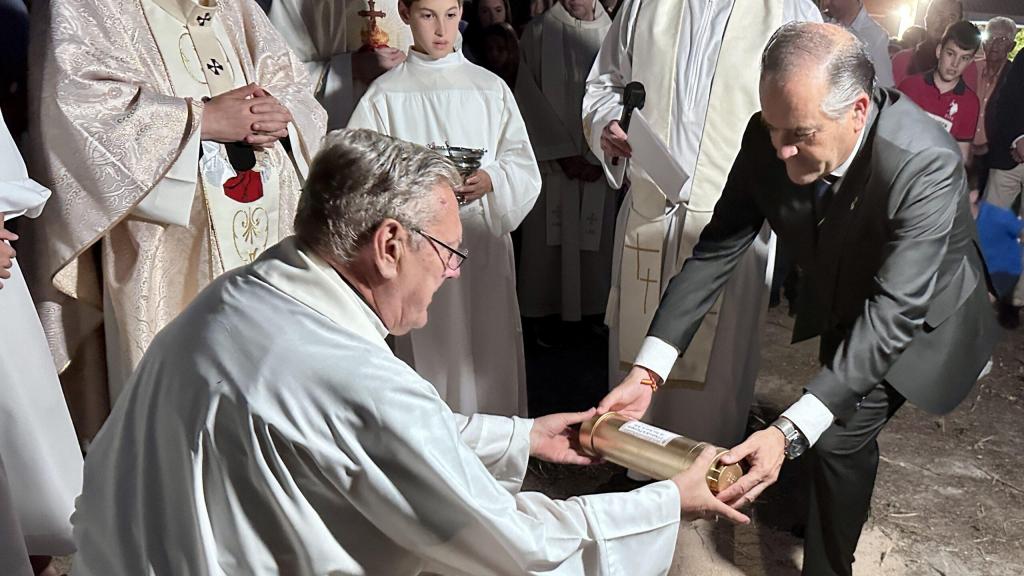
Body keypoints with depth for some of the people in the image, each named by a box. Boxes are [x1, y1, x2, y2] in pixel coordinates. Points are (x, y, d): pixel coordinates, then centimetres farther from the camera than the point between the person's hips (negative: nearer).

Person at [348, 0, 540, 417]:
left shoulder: (490, 88, 9)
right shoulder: (385, 94, 4)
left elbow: (524, 169, 5)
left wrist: (491, 179, -14)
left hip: (484, 243, 2)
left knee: (491, 349, 4)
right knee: (430, 353, -1)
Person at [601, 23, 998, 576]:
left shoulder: (926, 164, -41)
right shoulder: (769, 138, -27)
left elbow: (895, 312, -44)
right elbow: (717, 247, -24)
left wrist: (789, 432, -54)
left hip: (921, 317, -5)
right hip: (842, 302, 5)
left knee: (841, 432, -15)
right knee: (842, 411, 26)